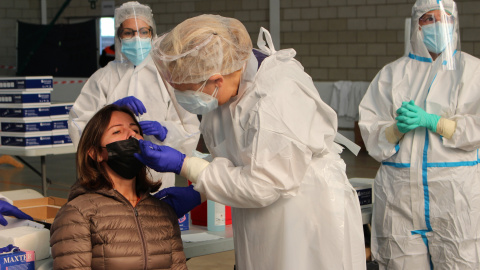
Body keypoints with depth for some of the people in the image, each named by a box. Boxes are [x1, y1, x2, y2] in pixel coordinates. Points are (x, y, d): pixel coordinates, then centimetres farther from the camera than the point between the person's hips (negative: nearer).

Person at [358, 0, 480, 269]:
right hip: (400, 192, 2)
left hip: (456, 191, -2)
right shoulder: (392, 73, 13)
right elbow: (371, 129, 6)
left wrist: (430, 121, -15)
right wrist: (398, 129, -15)